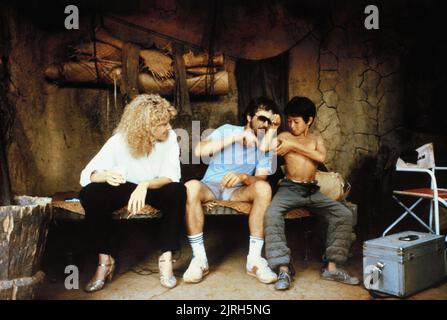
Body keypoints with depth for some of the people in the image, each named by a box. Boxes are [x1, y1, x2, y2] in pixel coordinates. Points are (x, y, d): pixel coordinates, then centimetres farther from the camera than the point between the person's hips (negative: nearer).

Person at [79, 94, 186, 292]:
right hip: (125, 187, 0)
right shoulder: (119, 141, -20)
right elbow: (87, 174, -22)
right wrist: (105, 175, -47)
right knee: (90, 194, -29)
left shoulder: (169, 137, -18)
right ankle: (105, 260, -15)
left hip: (156, 188, 0)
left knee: (178, 191, -34)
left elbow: (172, 176, -24)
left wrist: (145, 185, -44)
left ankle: (166, 258, -24)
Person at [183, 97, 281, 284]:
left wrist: (243, 177, -30)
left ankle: (254, 259, -29)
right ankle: (199, 259, -29)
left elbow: (261, 179, -8)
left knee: (264, 188, -31)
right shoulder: (227, 130, -2)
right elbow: (199, 151, -19)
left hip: (238, 191, 2)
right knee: (191, 186, -37)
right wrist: (236, 137, -23)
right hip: (211, 187, -1)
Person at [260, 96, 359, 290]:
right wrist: (272, 128, -1)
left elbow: (321, 157, -8)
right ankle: (283, 269, -31)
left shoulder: (316, 139, 16)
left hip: (312, 190, 3)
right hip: (289, 188, -2)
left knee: (344, 215, -17)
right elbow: (263, 150, -11)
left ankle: (332, 267, -12)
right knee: (272, 214, -33)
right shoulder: (284, 137, 9)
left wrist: (294, 146, -10)